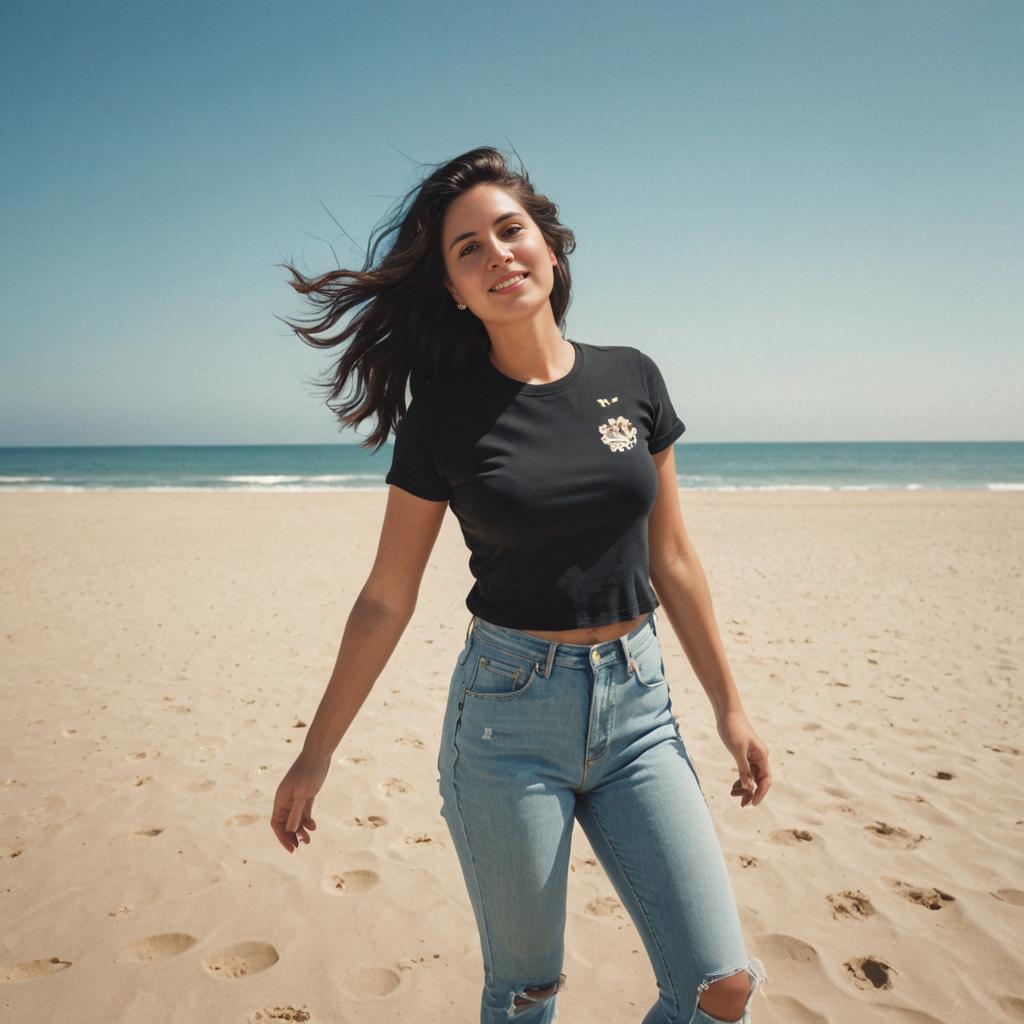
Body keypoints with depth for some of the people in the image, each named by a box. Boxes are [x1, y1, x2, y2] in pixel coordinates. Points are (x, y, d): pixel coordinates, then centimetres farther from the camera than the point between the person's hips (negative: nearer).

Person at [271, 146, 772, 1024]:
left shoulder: (632, 380, 2)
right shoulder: (442, 416, -6)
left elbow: (671, 558, 8)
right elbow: (387, 599, -1)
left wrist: (729, 706, 9)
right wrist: (316, 754, 3)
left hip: (637, 709, 3)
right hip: (508, 718, -2)